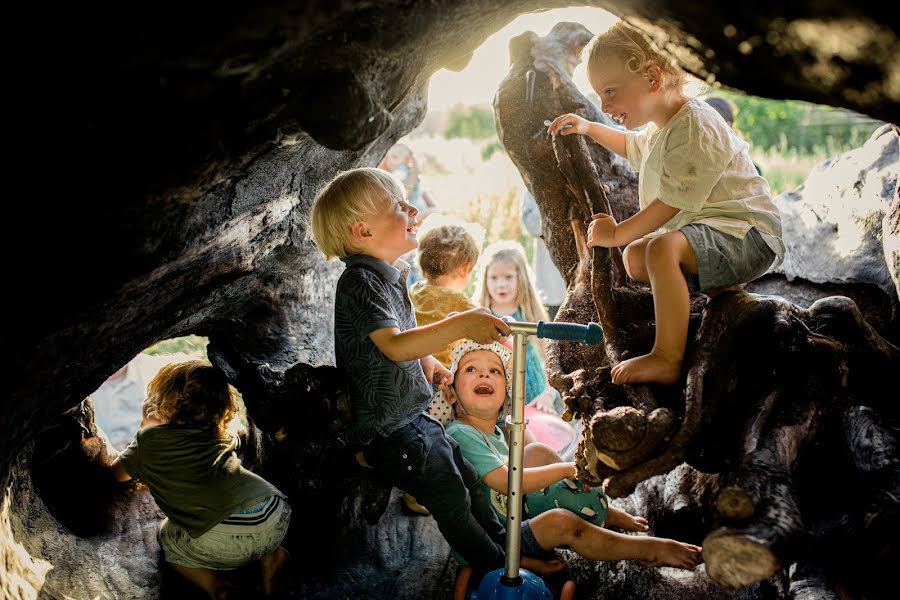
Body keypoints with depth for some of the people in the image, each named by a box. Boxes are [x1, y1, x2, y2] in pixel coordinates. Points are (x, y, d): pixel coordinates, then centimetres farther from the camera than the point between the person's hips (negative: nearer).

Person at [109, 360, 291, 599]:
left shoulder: (150, 439, 13)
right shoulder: (219, 436, 25)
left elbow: (118, 472, 33)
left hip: (224, 539, -4)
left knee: (166, 537, 28)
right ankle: (270, 555, 12)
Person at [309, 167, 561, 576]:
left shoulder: (388, 276, 6)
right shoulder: (361, 282, -26)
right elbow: (394, 346, -40)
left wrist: (429, 362, 17)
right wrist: (460, 325, -49)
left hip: (413, 416, 10)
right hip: (387, 431, -10)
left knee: (468, 480, 20)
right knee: (452, 501, 1)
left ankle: (507, 547, 38)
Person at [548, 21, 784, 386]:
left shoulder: (694, 126, -20)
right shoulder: (658, 128, 12)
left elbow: (672, 202, -24)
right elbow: (633, 147, 39)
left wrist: (618, 233, -16)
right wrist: (588, 129, 29)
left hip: (748, 234, -11)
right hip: (707, 232, 11)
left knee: (663, 247, -34)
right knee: (634, 257, 12)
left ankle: (667, 359, -34)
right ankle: (714, 283, 7)